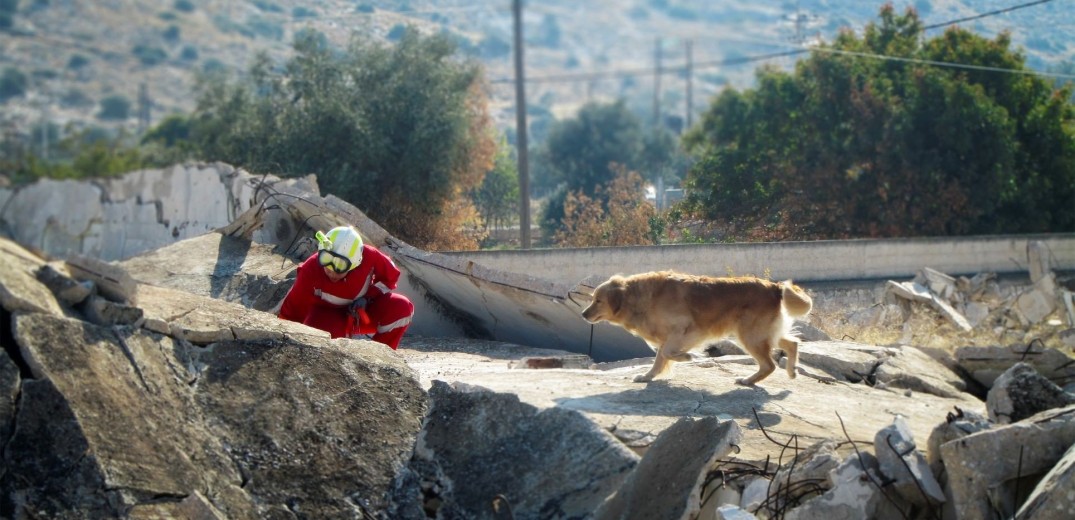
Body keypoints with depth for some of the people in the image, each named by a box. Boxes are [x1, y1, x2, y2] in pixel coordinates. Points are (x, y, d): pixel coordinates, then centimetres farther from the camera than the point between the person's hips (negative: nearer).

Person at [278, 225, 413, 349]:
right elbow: (292, 309, -21)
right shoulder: (310, 271, -29)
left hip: (362, 315, 3)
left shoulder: (369, 257, -25)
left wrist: (367, 297, -18)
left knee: (402, 307, -24)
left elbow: (391, 275, -4)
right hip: (326, 316, -3)